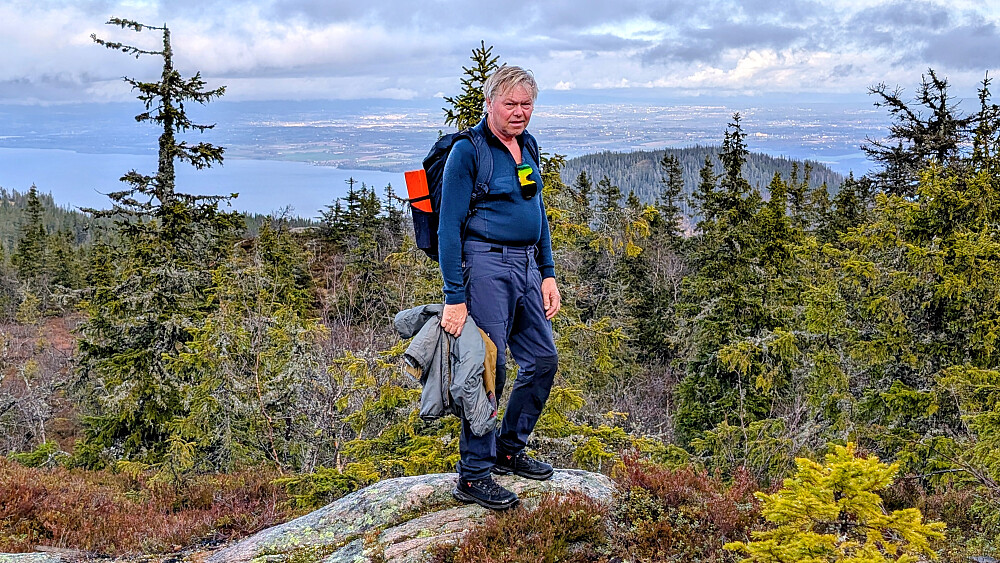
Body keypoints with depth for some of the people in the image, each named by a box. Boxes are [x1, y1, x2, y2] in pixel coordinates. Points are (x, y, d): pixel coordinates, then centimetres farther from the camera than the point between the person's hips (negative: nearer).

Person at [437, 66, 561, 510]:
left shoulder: (527, 147, 13)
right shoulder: (468, 151, -10)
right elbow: (449, 227, -13)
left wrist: (548, 273, 14)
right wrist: (454, 298, -17)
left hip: (527, 265, 8)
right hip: (486, 263, -8)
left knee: (543, 359, 11)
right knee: (489, 366, -7)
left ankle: (509, 450, 28)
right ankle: (472, 477, 4)